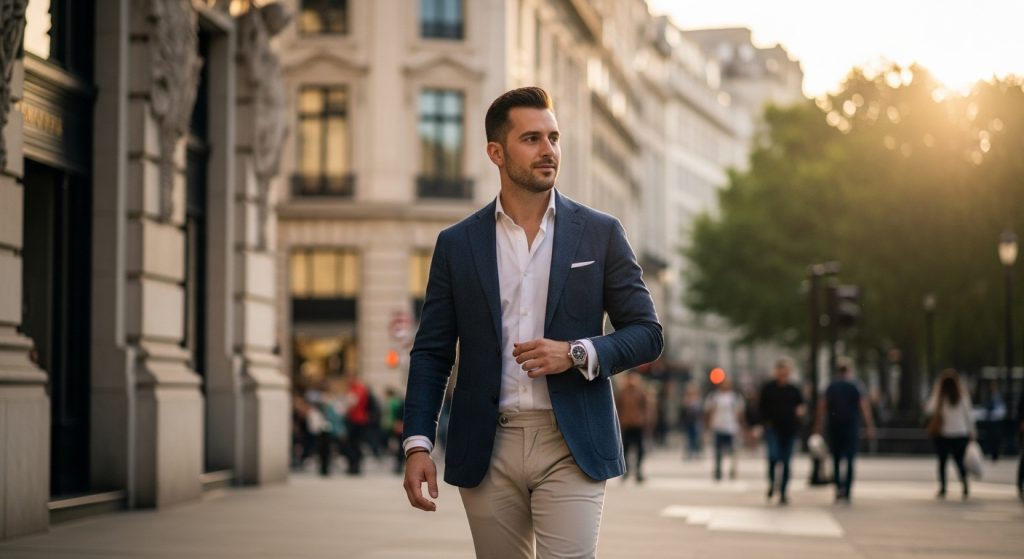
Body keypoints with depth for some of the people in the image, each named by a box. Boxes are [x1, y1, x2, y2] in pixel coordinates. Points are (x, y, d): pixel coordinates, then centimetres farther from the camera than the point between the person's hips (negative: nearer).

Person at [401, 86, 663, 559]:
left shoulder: (600, 234, 4)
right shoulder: (456, 244, 7)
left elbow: (647, 333, 6)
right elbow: (432, 354, 7)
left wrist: (577, 354, -12)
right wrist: (417, 444, -5)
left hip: (570, 447, -1)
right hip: (487, 450, 2)